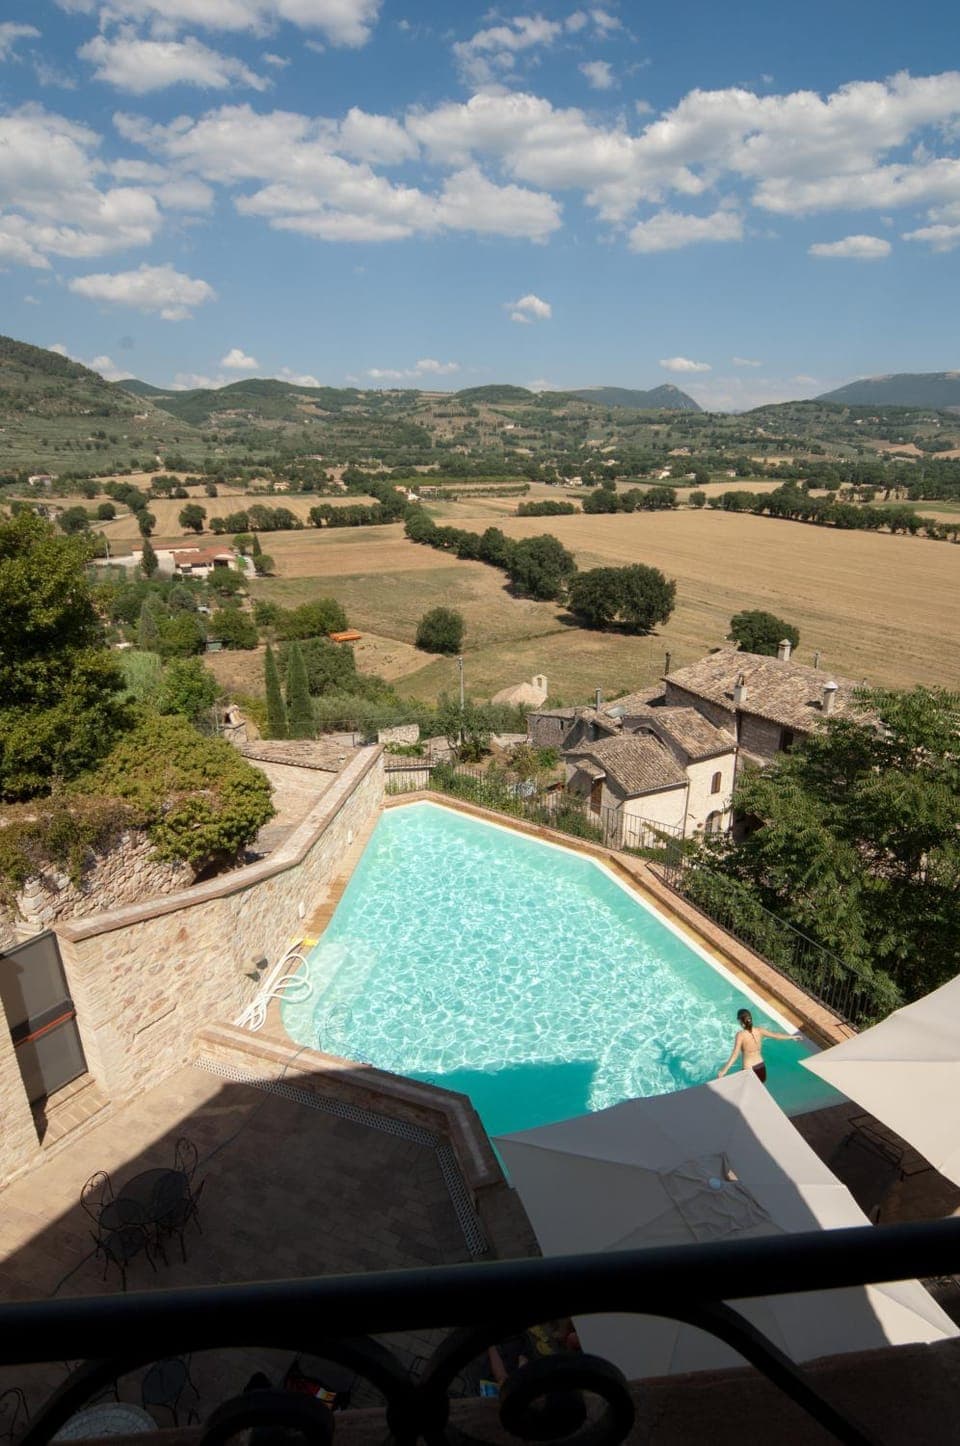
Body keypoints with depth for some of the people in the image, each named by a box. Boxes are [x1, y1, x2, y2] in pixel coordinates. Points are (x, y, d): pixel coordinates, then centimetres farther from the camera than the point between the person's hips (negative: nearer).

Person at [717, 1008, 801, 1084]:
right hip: (761, 1068, 6)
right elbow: (776, 1035, 9)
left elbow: (735, 1054, -26)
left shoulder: (741, 1035, -20)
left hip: (749, 1071, -6)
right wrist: (792, 1036, 26)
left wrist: (724, 1070, -28)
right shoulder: (759, 1031, -5)